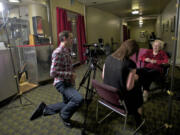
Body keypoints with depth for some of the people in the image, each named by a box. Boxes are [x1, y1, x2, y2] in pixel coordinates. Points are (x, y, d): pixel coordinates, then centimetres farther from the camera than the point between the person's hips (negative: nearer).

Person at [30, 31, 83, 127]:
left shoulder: (67, 51, 10)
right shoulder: (58, 52, -20)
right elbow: (53, 73, -26)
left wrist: (72, 75, 9)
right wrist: (70, 74, -21)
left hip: (67, 82, 10)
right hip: (61, 83, -10)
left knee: (68, 103, 18)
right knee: (78, 99, -27)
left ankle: (44, 109, 26)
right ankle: (64, 115, 2)